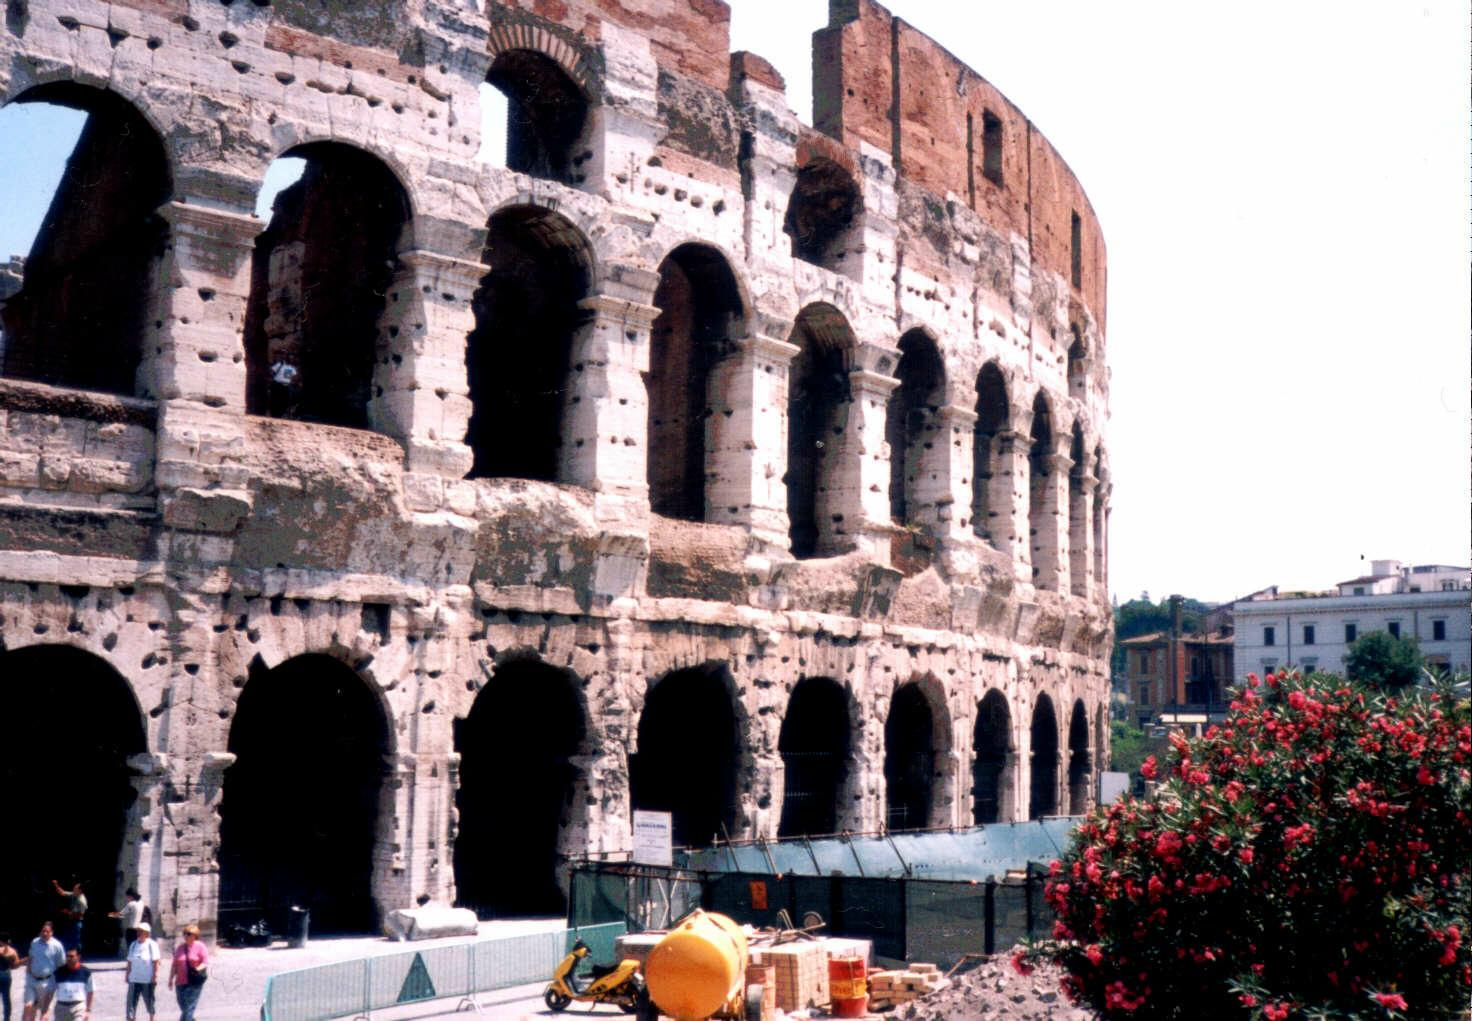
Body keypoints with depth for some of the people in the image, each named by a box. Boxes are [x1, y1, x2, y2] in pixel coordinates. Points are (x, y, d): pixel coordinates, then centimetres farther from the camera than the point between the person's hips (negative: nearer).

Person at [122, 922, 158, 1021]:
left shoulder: (152, 945, -7)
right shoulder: (133, 944, 7)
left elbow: (156, 962, -8)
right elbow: (130, 962, 11)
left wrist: (155, 976, -13)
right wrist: (127, 975, 8)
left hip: (147, 980, -4)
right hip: (134, 979, 4)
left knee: (149, 1002, 11)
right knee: (131, 1002, -3)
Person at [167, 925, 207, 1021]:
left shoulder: (200, 946, 0)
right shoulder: (180, 948, 13)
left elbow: (205, 963, -6)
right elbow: (175, 965, 14)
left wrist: (198, 970, -23)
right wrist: (171, 979, 8)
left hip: (194, 983, -5)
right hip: (181, 983, 5)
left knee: (189, 1007, -10)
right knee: (183, 1008, 7)